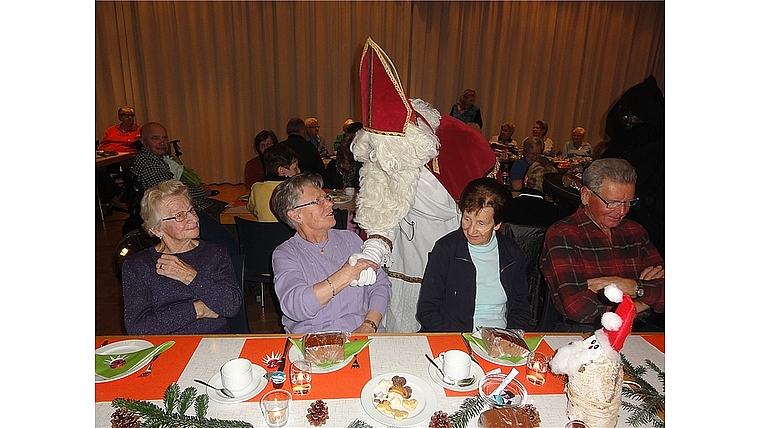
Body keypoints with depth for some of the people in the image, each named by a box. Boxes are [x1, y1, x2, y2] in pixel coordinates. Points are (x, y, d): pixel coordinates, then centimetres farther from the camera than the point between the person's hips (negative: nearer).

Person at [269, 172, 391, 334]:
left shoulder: (350, 239, 12)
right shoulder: (284, 255, 0)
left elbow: (380, 286, 8)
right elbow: (295, 308, -16)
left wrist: (369, 326, -8)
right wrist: (344, 276, -20)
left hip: (362, 337, 3)